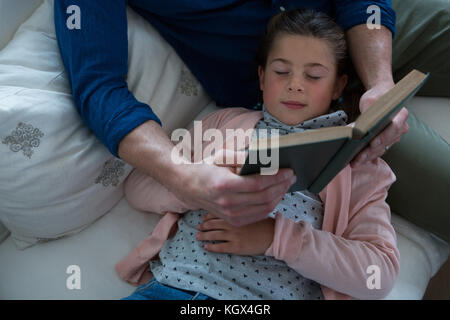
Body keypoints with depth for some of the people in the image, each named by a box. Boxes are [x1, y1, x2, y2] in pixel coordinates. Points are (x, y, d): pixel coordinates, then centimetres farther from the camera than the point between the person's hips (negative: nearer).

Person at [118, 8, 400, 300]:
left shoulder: (358, 165, 11)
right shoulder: (227, 122, 17)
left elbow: (382, 273, -2)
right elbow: (139, 186, 12)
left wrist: (276, 236, -12)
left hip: (272, 294, 0)